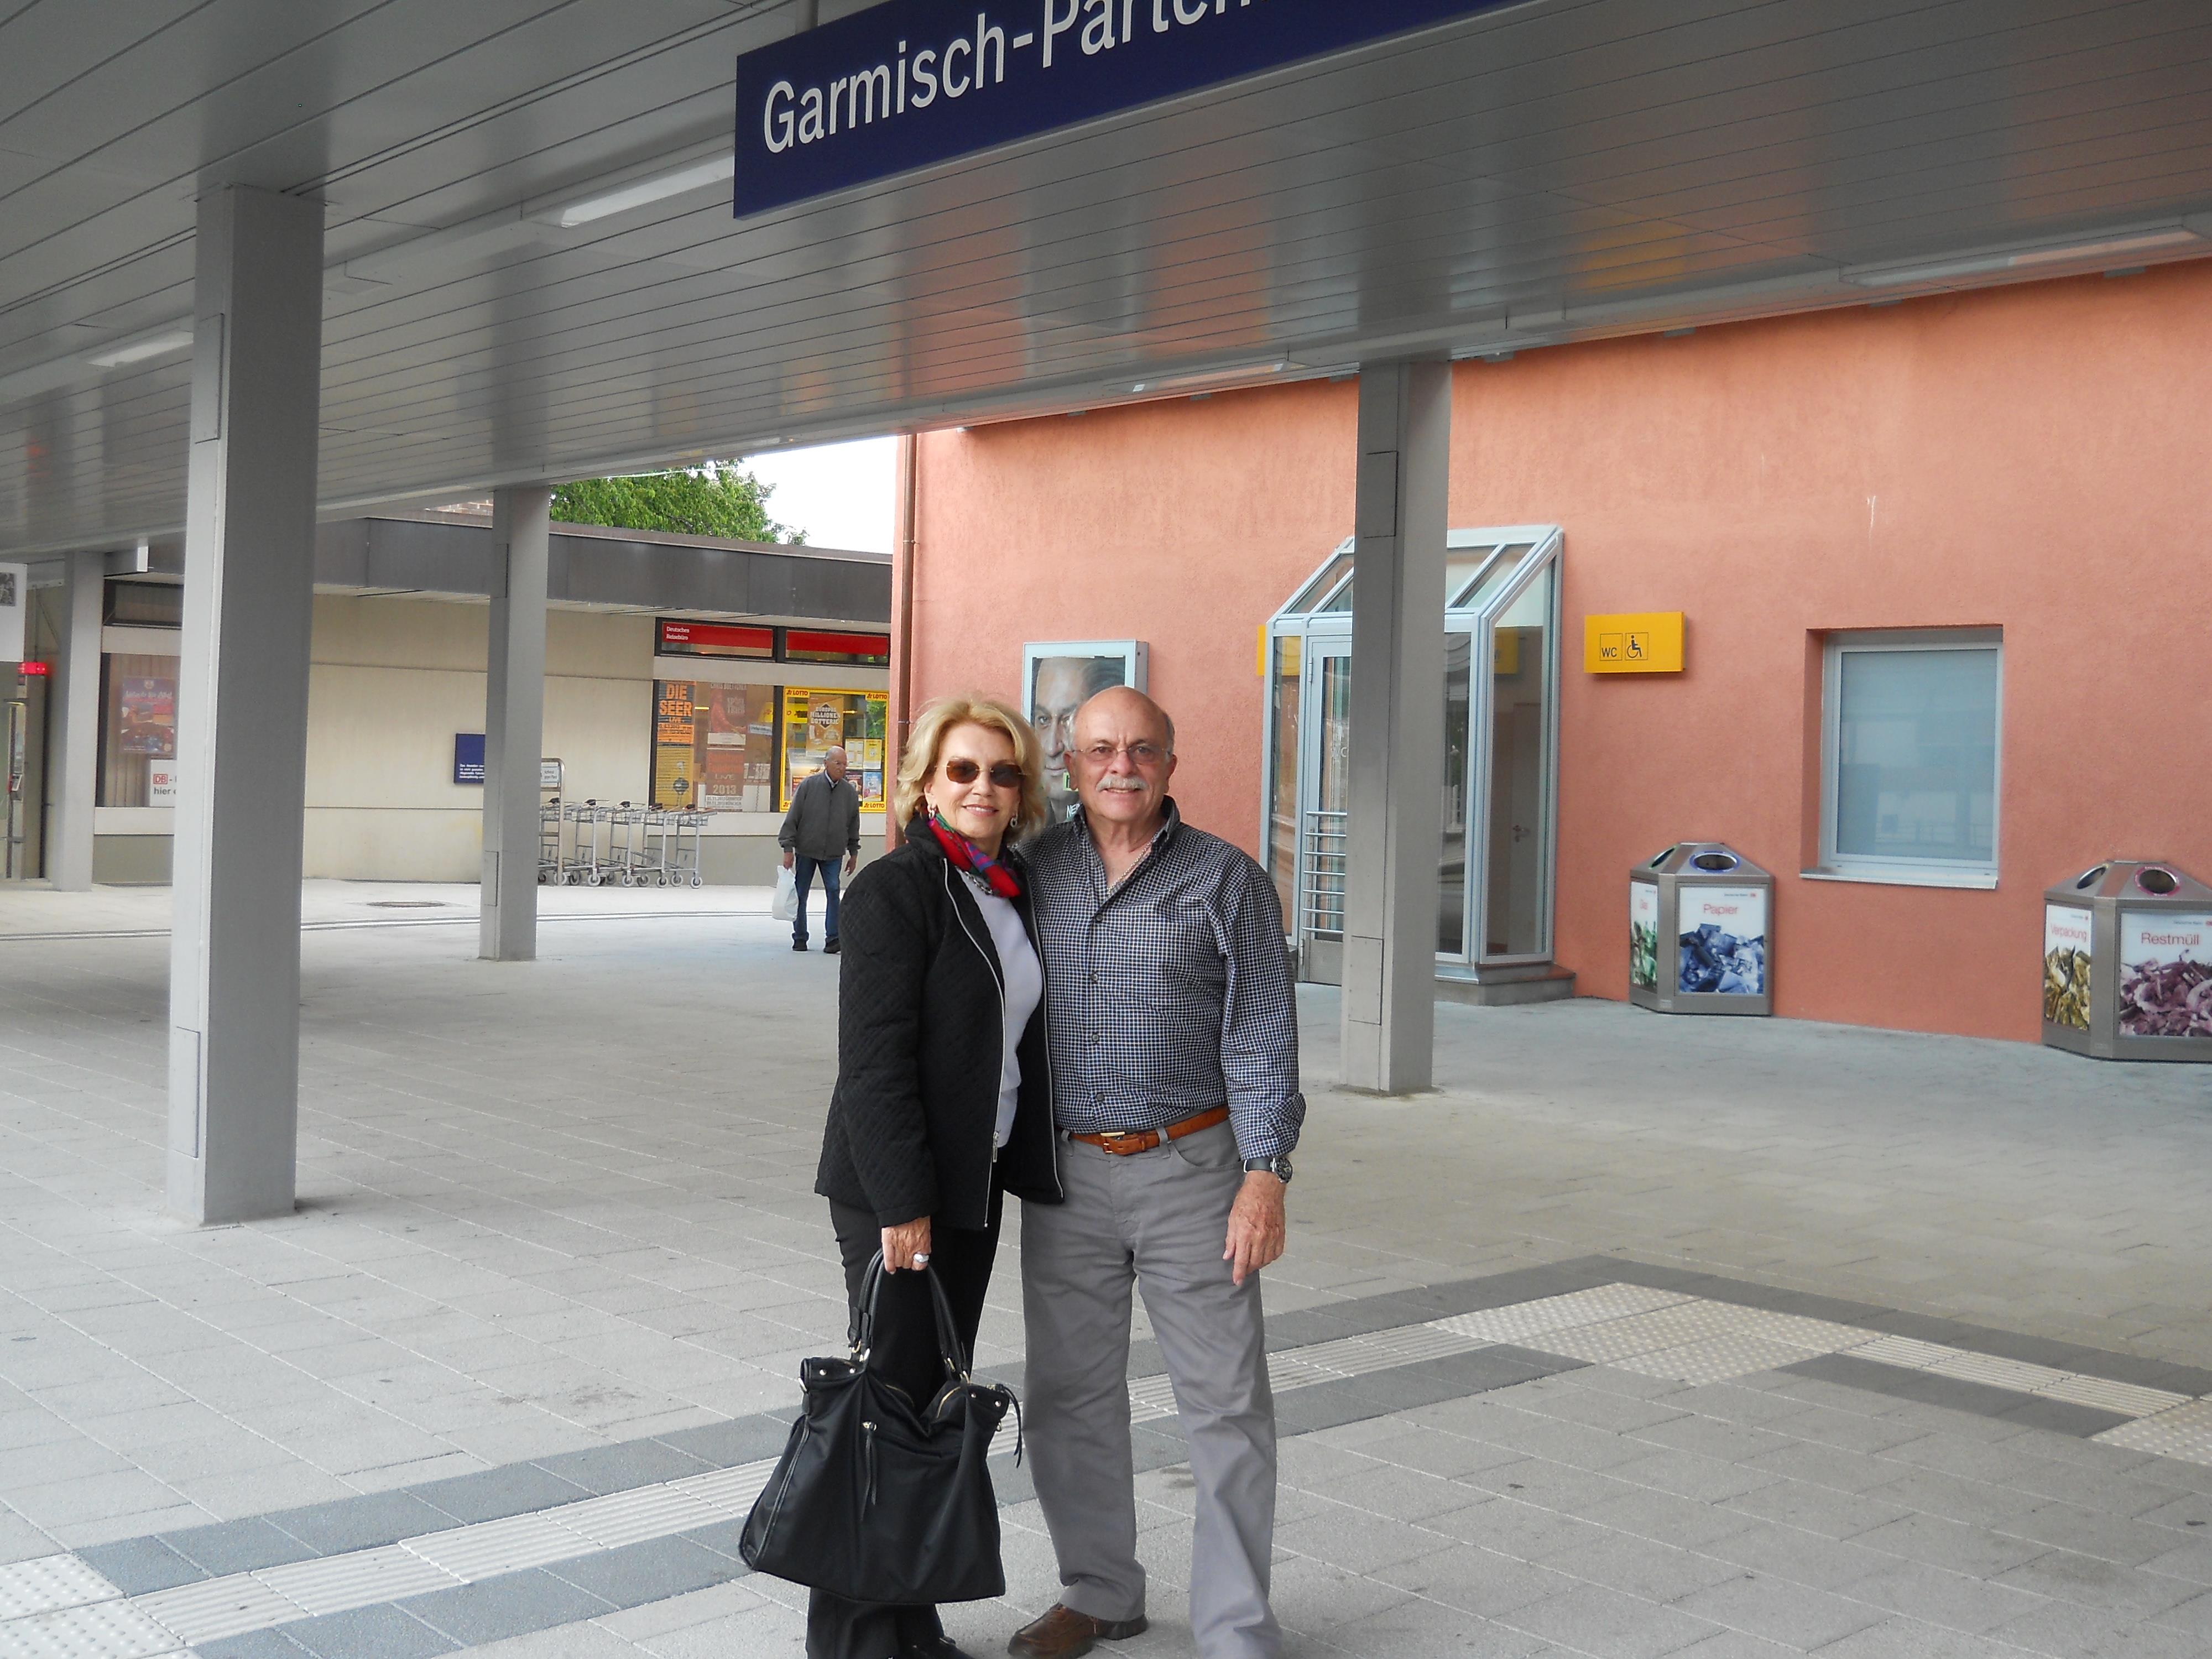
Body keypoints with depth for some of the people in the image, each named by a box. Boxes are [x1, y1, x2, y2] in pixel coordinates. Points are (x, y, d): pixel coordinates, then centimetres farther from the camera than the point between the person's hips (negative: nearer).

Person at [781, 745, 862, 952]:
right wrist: (788, 848, -7)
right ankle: (799, 938, 17)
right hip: (806, 851, -1)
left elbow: (853, 825, 14)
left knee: (833, 892, -10)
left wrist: (853, 853, 15)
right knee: (800, 894, 5)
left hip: (833, 854, 1)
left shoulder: (850, 792, 3)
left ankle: (832, 939, -8)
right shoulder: (808, 785, -6)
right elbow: (792, 818, -5)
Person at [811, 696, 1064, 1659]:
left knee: (940, 1399, 12)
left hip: (976, 1182, 8)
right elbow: (875, 1058, -18)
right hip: (894, 1189, -8)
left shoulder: (1017, 892, 11)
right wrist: (903, 1202, -21)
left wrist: (1027, 1168, 13)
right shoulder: (896, 891, -13)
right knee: (894, 1399, -2)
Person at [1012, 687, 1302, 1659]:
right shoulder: (1033, 870, 6)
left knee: (1226, 1402, 1)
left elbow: (1262, 1033, -4)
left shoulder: (1226, 879, -1)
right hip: (1066, 1176, 3)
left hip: (1189, 1173, -3)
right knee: (1071, 1395, 12)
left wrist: (1265, 1173, -12)